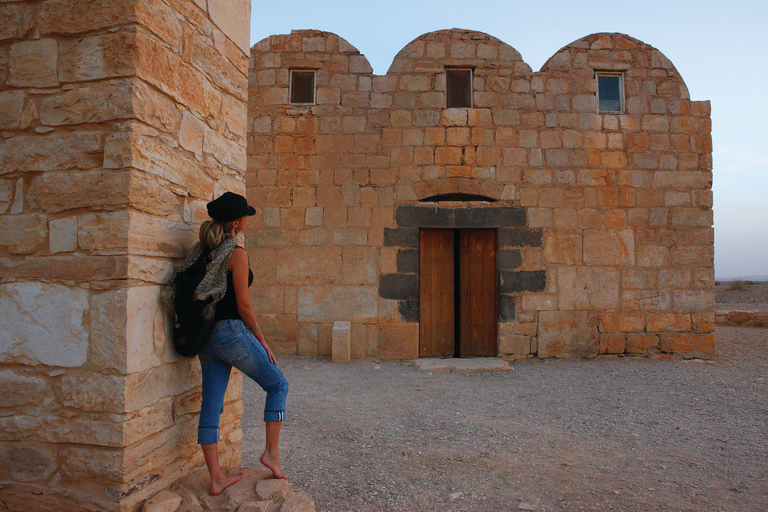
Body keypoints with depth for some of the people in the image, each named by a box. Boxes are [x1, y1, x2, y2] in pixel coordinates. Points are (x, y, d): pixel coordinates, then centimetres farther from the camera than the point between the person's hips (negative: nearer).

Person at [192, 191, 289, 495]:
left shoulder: (202, 250, 10)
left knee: (211, 407, 10)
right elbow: (243, 304, -13)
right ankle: (271, 452, 10)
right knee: (278, 385, 11)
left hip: (207, 336, 8)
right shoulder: (236, 253, -13)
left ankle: (216, 478, 19)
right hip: (233, 332, -8)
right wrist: (262, 340, -4)